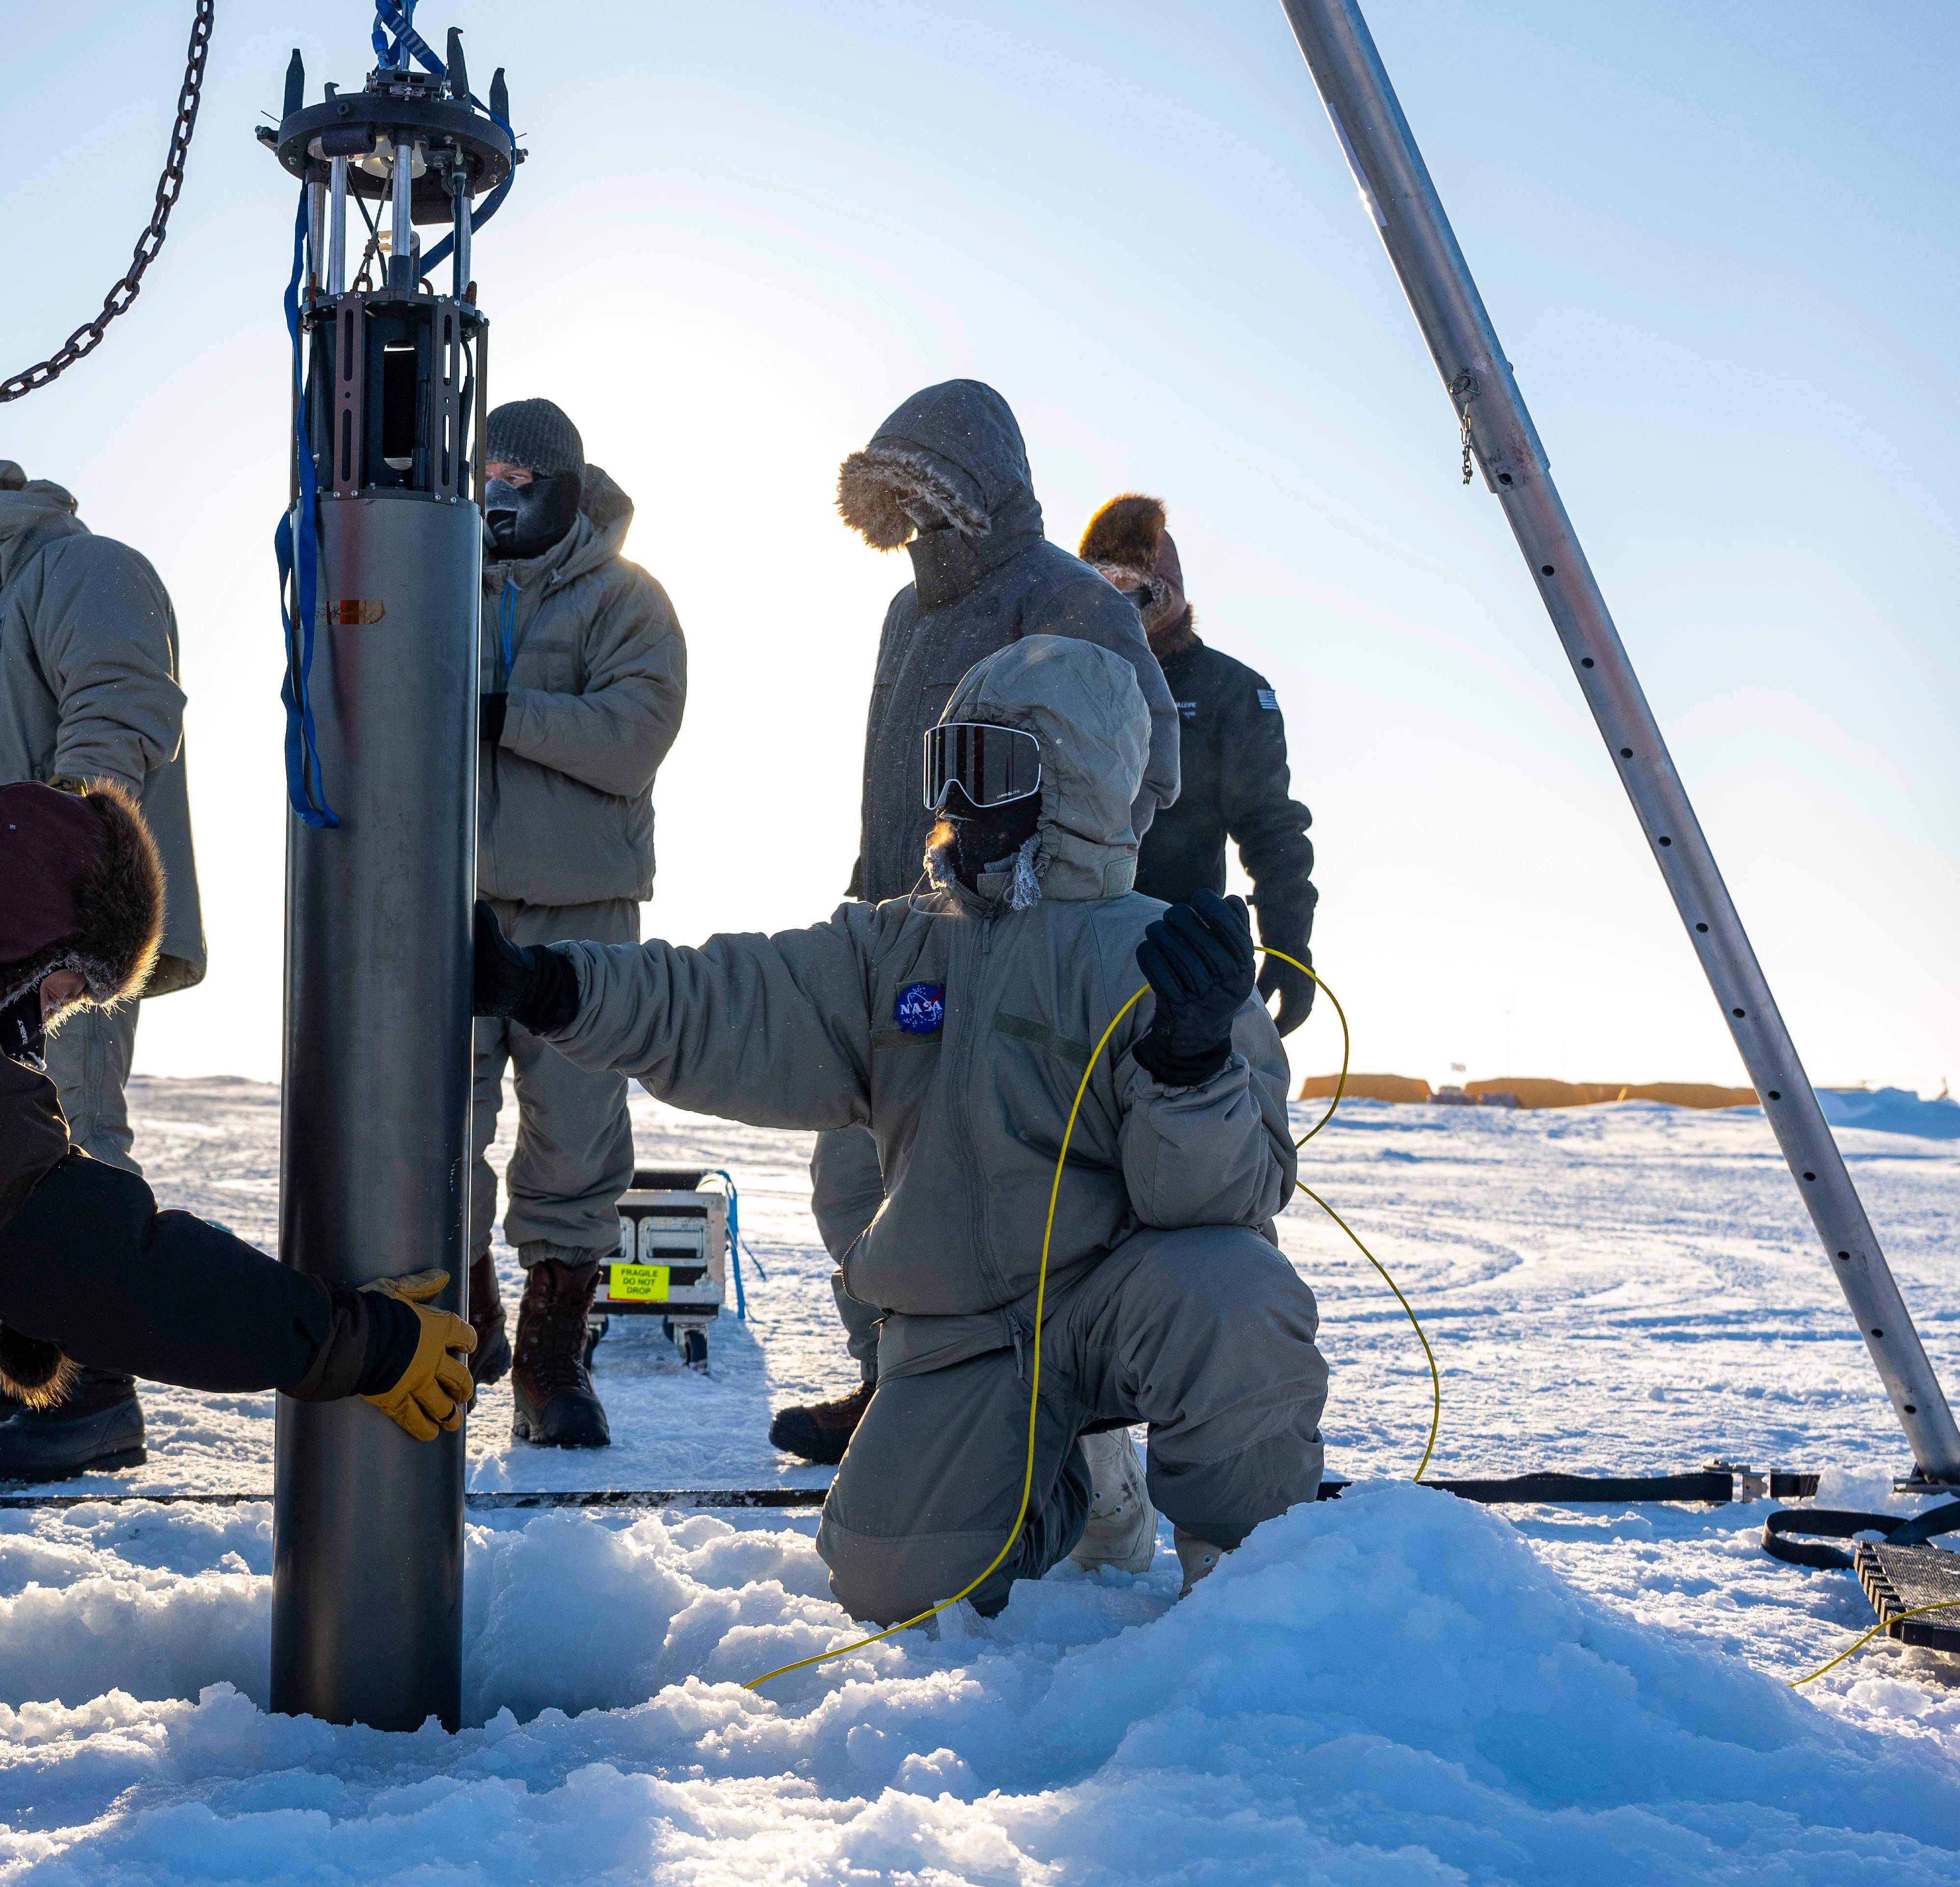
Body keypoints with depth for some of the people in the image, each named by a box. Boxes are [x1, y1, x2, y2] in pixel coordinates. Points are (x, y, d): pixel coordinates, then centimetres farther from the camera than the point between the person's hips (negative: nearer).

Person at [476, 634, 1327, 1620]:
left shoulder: (1154, 959, -6)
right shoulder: (894, 947, 8)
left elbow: (1225, 1198, -15)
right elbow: (728, 1017, -6)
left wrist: (1194, 1060, -36)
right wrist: (541, 987, -20)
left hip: (1120, 1298, -4)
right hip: (961, 1336, 4)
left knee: (1229, 1298, -36)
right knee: (889, 1581, -10)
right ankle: (1070, 1490, 23)